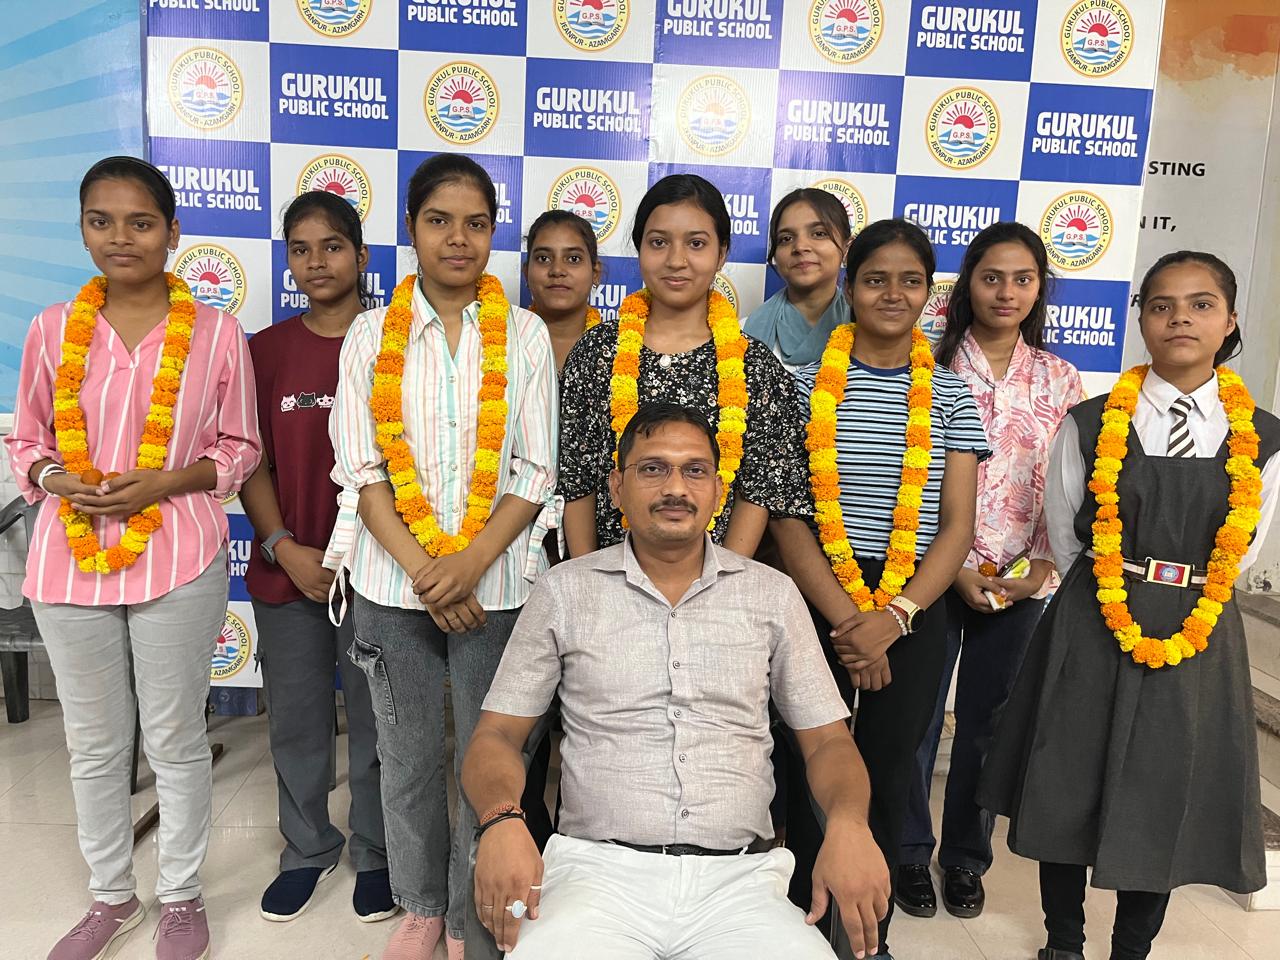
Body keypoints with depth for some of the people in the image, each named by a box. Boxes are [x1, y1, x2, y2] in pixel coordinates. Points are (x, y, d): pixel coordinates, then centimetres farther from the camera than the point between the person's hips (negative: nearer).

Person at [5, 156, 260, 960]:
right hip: (70, 559, 3)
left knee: (176, 739, 10)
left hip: (175, 559, -2)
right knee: (94, 744, 16)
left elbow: (239, 448, 2)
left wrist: (165, 482, -14)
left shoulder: (216, 333, -3)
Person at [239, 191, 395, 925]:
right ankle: (308, 849, 34)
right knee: (296, 721, 14)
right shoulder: (266, 350, 5)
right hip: (287, 569, 3)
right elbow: (252, 463, 3)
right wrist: (285, 548, -8)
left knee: (375, 721, 9)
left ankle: (376, 854, 29)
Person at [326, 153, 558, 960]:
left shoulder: (525, 334, 2)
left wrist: (469, 564, -13)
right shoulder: (372, 333, 4)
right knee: (408, 756, 12)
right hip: (393, 582, 1)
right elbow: (360, 468, -1)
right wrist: (422, 572, -11)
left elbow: (536, 472, -2)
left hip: (496, 581, -1)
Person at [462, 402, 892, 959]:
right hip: (599, 869, 0)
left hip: (738, 876, 1)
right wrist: (501, 820, -14)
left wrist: (848, 823, -11)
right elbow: (497, 734, 8)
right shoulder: (564, 591, 7)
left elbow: (827, 740, 11)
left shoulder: (773, 594, 10)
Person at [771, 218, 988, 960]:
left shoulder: (951, 396, 5)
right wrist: (845, 619, -14)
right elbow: (785, 514, -6)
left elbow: (957, 526, 0)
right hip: (819, 604, -1)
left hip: (915, 610, 2)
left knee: (888, 771, 10)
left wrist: (893, 618, -13)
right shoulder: (806, 384, 0)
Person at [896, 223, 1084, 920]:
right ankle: (909, 854, 25)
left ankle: (966, 857, 31)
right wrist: (954, 570, -11)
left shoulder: (1058, 379, 6)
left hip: (1019, 581, 3)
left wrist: (1043, 566, -5)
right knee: (916, 719, 5)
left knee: (988, 723, 12)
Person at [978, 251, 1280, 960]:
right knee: (1070, 791, 9)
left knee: (1166, 802, 11)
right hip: (1090, 631, -1)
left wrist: (1178, 606, 8)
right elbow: (1063, 538, 3)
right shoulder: (1088, 426, -5)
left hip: (1199, 639, 2)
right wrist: (1114, 605, 5)